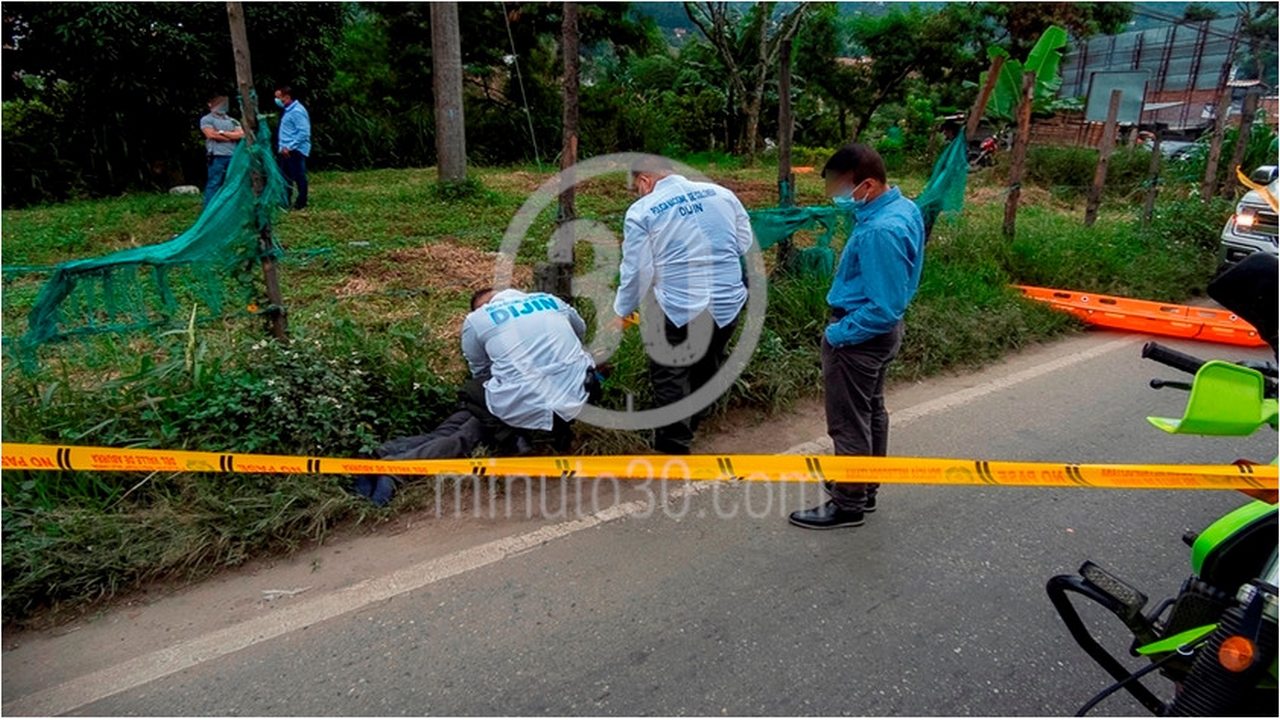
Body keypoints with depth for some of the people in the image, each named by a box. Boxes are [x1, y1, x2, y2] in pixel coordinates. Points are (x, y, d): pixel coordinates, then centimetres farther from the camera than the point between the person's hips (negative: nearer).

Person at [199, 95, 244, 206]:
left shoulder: (232, 121, 19)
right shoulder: (207, 120, 5)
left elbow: (241, 134, 5)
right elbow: (211, 134, -10)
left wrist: (222, 133, -5)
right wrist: (231, 137, -1)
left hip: (233, 157, 5)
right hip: (217, 157, -5)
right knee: (214, 184, -6)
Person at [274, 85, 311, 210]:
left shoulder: (297, 111, -18)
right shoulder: (288, 108, 13)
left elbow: (304, 132, -24)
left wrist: (290, 147, -22)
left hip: (295, 150, -11)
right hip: (287, 149, 11)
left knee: (299, 177, -2)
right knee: (285, 176, 16)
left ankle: (301, 203, 6)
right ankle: (286, 201, 25)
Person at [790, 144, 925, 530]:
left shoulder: (880, 232, -30)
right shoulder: (904, 208, 1)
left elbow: (883, 309, -28)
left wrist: (837, 334, -18)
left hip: (860, 336, -10)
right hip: (881, 330, 10)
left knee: (849, 423, 5)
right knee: (871, 412, 21)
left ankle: (848, 505, 20)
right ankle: (866, 488, 38)